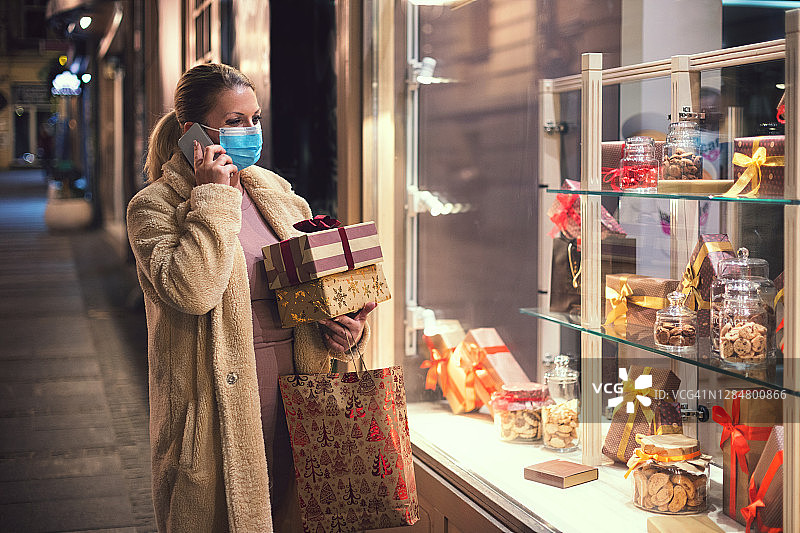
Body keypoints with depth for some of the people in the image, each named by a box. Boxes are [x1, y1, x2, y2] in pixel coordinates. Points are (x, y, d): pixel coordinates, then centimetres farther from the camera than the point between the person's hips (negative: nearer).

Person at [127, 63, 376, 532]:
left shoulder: (277, 193, 11)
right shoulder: (154, 206, -6)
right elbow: (190, 291, -23)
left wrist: (344, 326, -3)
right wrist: (213, 199, -17)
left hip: (291, 402, 5)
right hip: (219, 409, -5)